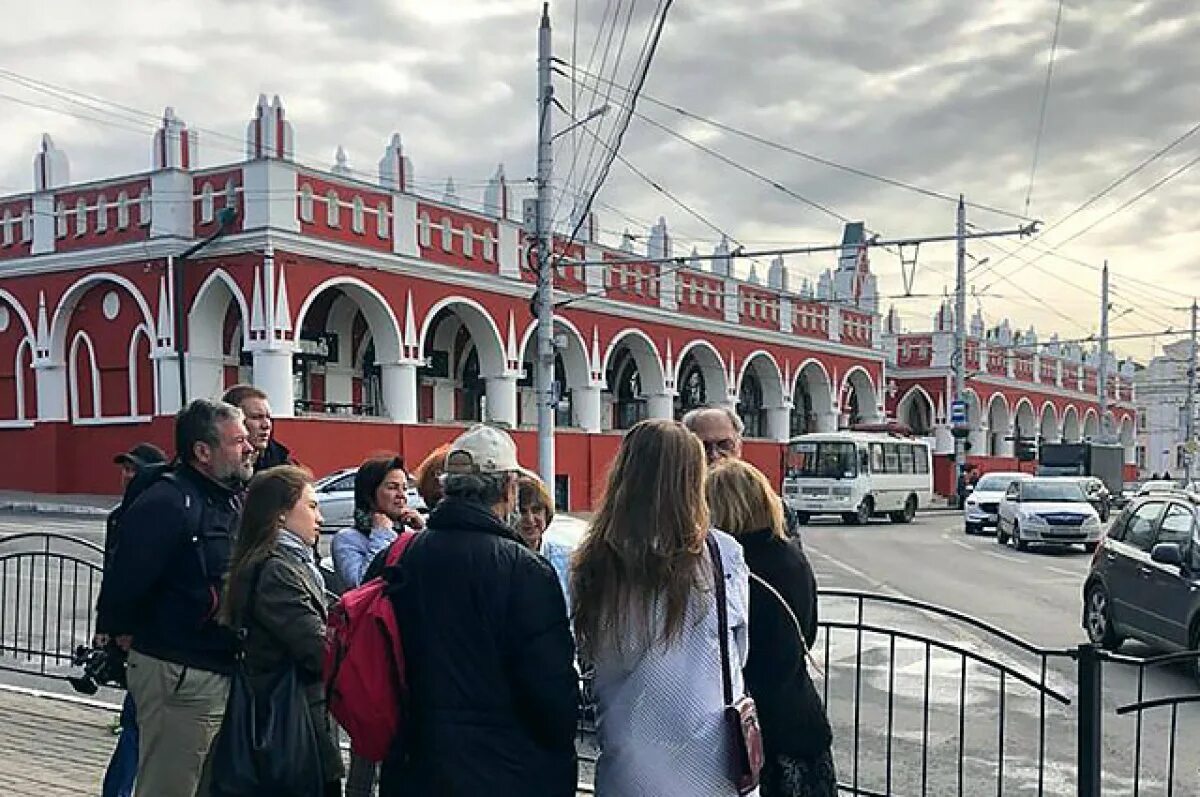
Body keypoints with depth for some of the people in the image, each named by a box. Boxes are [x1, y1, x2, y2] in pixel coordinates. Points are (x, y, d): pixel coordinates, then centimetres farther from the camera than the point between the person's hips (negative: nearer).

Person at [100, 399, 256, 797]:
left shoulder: (234, 499, 9)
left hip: (226, 672, 9)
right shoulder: (166, 504, -18)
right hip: (177, 676, -9)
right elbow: (122, 588, -23)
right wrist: (131, 635, -7)